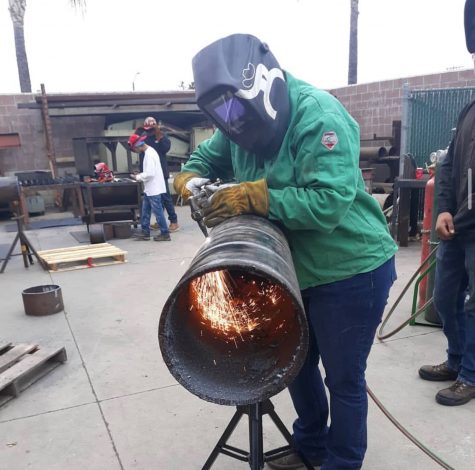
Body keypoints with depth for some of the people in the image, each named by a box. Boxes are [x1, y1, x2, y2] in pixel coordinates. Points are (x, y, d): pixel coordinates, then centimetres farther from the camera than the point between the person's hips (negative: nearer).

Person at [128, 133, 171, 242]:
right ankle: (145, 233, 22)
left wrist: (138, 177, -11)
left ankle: (165, 234, 5)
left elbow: (150, 173, -24)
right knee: (145, 211, 14)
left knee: (157, 212, -2)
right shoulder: (148, 152, 13)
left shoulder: (149, 154, -18)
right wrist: (140, 175, 8)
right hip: (149, 189, 10)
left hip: (153, 189, -10)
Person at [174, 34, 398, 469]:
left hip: (351, 270, -8)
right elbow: (205, 157, 13)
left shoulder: (319, 115, -24)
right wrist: (190, 179, -10)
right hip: (298, 269, 8)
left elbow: (329, 203, -31)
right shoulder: (241, 126, 0)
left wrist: (253, 196, -31)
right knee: (297, 365, 22)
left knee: (343, 379, 9)